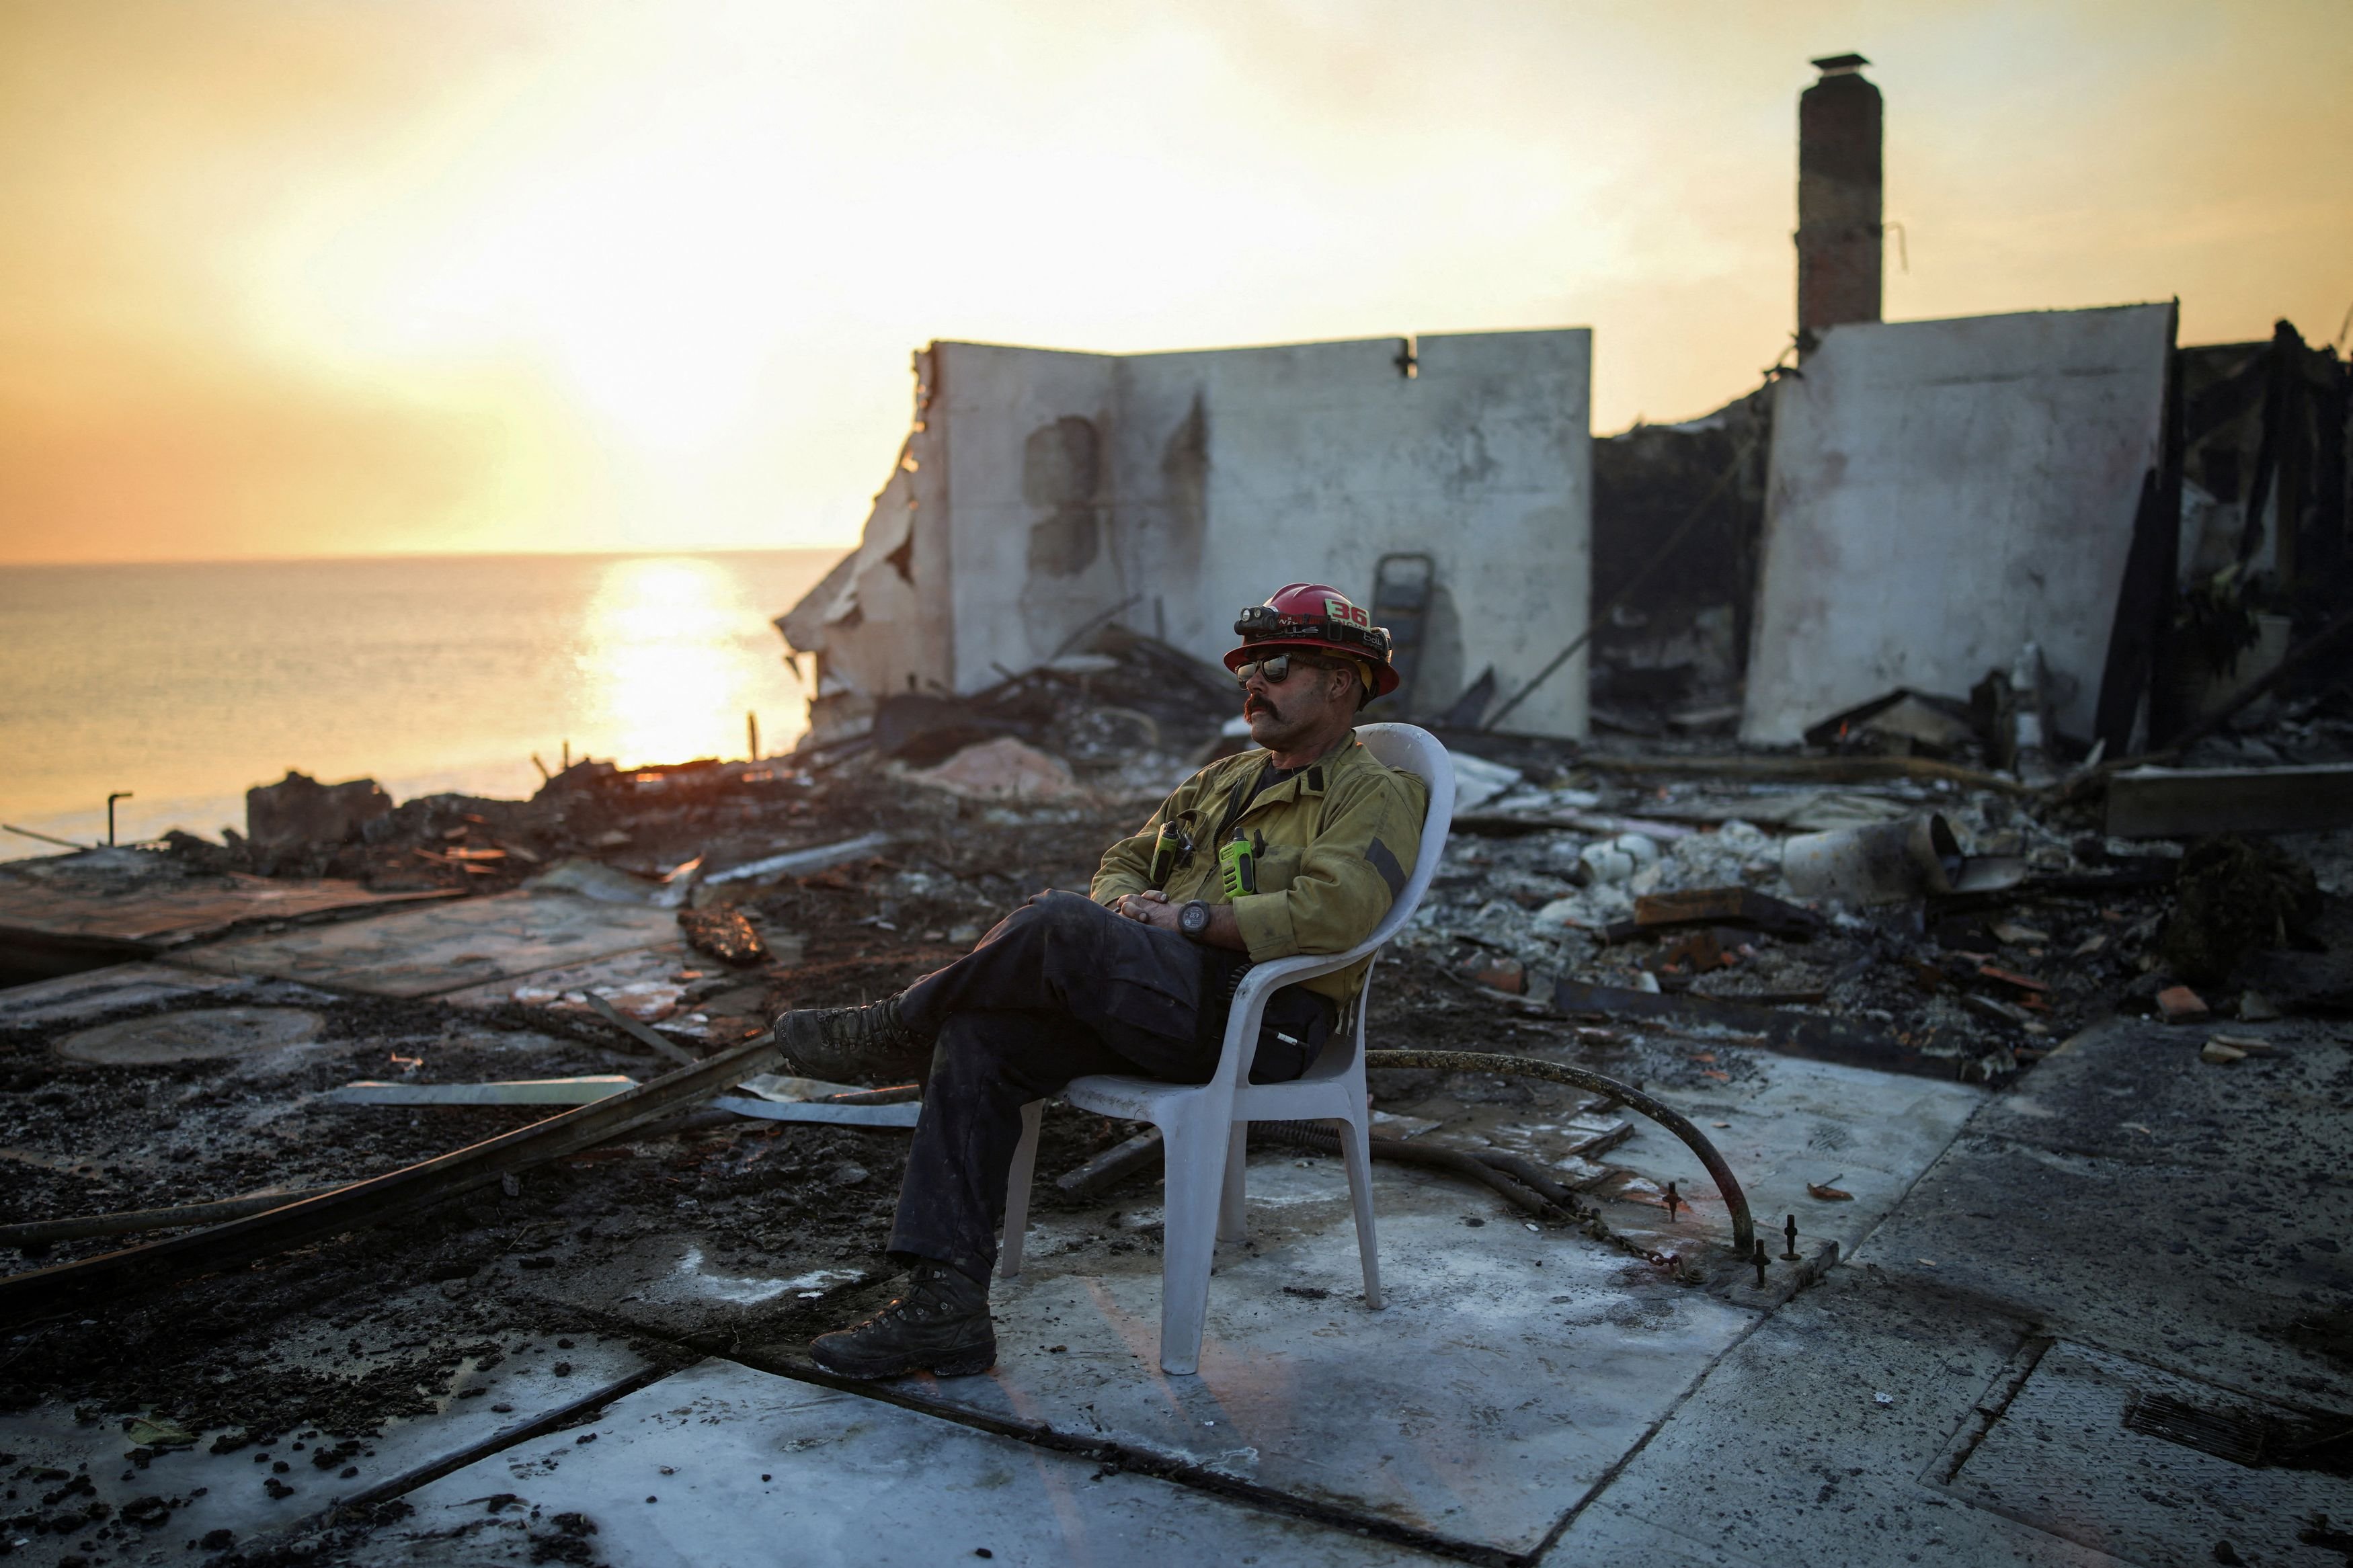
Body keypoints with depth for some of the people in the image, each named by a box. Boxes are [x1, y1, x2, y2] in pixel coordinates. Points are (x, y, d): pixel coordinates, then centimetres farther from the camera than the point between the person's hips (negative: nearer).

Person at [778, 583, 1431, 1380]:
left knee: (1058, 922, -30)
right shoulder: (1222, 780, 26)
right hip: (1152, 1000, 8)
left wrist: (1189, 916, -14)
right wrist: (1126, 901, 1)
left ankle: (900, 1028, -3)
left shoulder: (1376, 797, 0)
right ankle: (945, 1305, -14)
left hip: (1256, 1018, -8)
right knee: (977, 1041, -15)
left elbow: (1331, 916, -18)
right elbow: (1124, 861, 27)